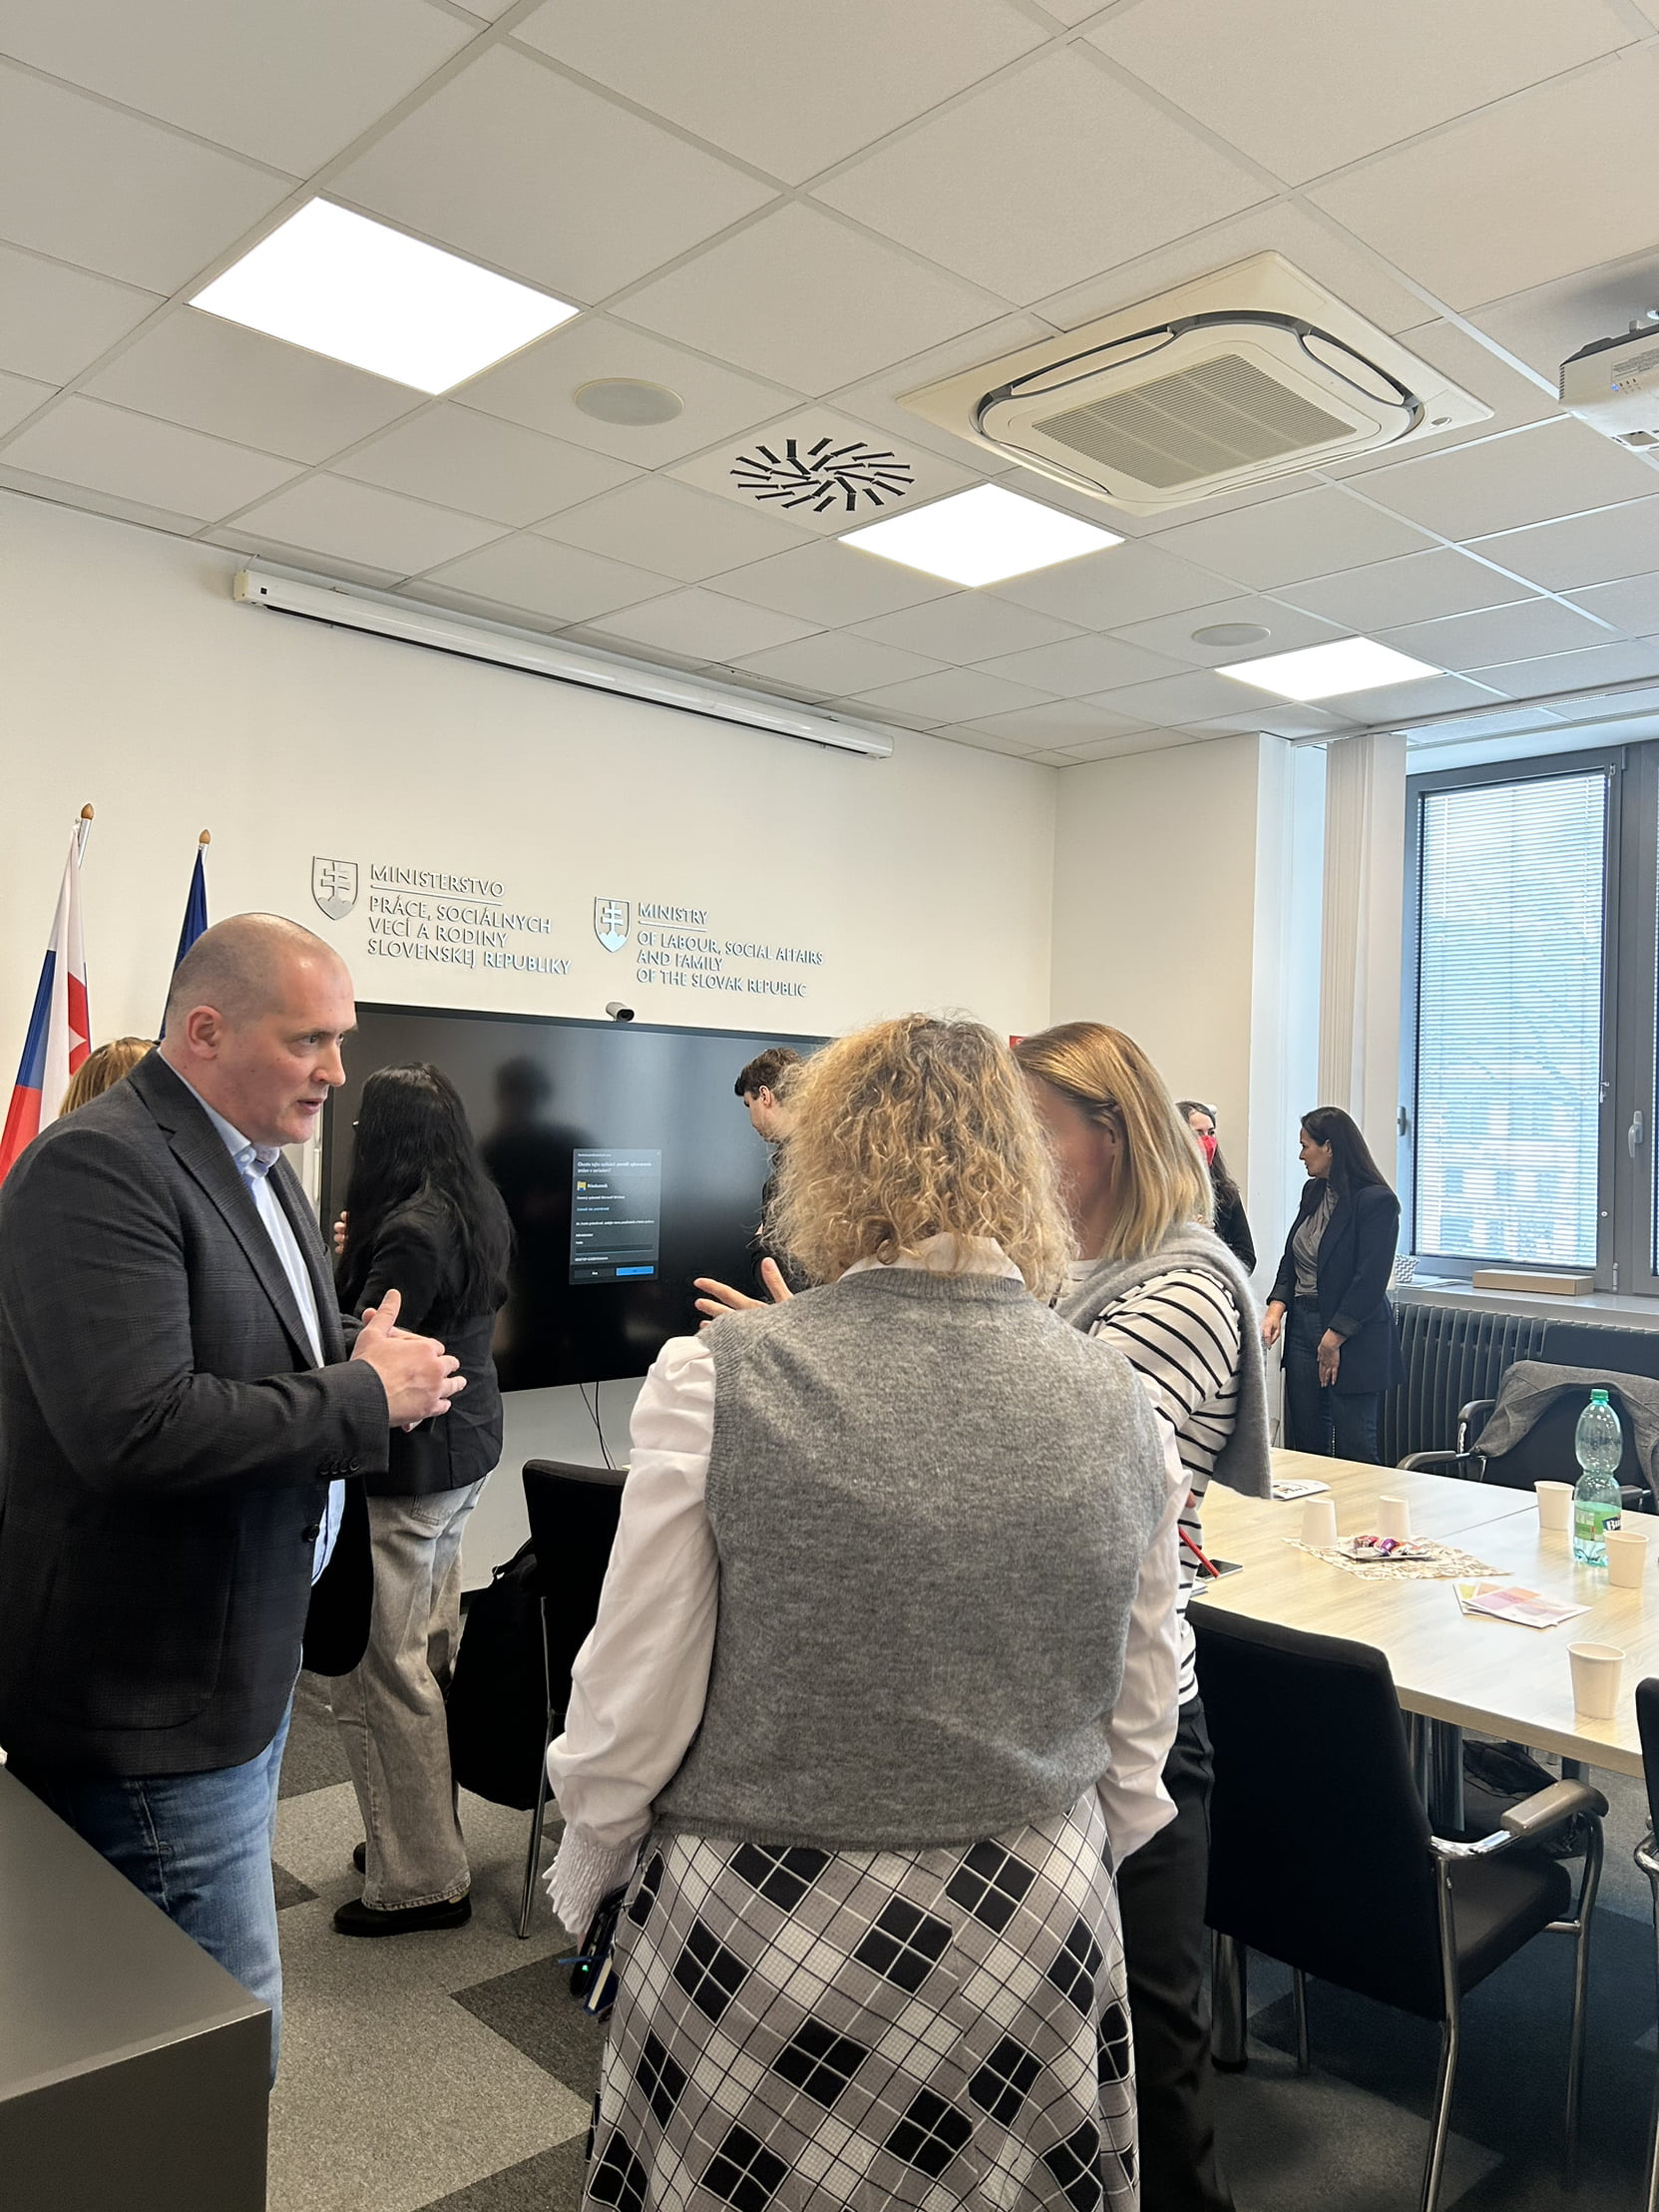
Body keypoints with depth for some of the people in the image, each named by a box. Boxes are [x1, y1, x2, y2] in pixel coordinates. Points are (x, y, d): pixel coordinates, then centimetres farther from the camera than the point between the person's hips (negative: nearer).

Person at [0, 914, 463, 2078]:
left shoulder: (261, 1162, 9)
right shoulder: (98, 1167, -21)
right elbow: (138, 1431, -31)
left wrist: (375, 1363, -1)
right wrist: (368, 1392, -21)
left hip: (248, 1660, 10)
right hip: (153, 1702, -9)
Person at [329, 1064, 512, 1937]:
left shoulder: (410, 1229, -22)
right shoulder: (477, 1209, 7)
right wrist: (358, 1258, 18)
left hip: (407, 1465, -10)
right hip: (466, 1447, 10)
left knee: (378, 1670, 1)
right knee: (431, 1652, 20)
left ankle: (419, 1879, 11)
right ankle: (431, 1830, 33)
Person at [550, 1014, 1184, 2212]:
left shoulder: (717, 1381, -19)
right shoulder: (1120, 1404, -8)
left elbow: (628, 1717, -12)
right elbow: (1138, 1745, 2)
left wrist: (584, 1868, 8)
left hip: (762, 1937, -2)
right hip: (1033, 1940, 3)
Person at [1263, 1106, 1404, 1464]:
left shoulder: (1377, 1201, -14)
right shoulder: (1313, 1192, 10)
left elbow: (1370, 1280, -17)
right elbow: (1291, 1258, 15)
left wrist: (1333, 1339, -16)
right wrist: (1277, 1307, 0)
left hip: (1353, 1338, -8)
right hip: (1302, 1325, 8)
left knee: (1353, 1447, -3)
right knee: (1305, 1441, 10)